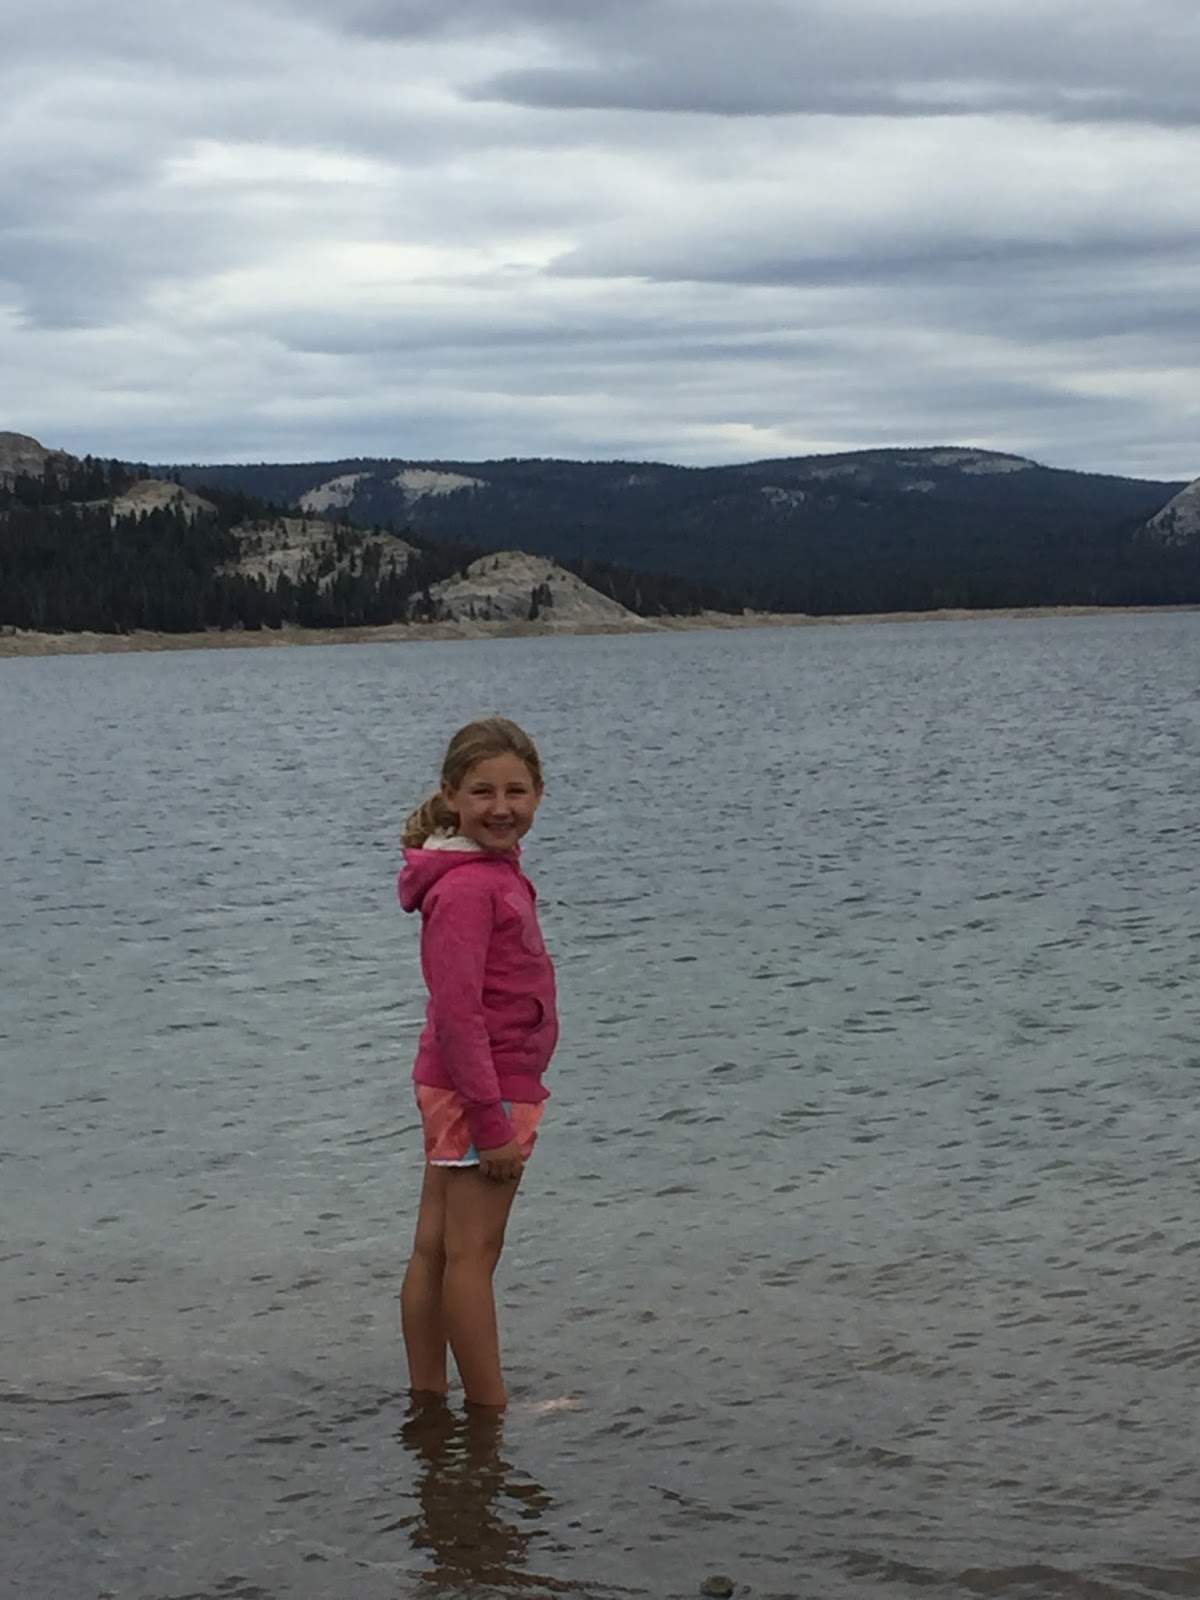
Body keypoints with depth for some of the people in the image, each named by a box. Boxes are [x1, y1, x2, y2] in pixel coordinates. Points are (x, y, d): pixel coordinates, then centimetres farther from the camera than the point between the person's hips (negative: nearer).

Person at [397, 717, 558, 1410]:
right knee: (471, 1252, -2)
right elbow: (457, 1013, -23)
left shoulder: (498, 872, 11)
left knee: (435, 1249, 12)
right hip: (482, 1091, -10)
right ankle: (491, 1412, 6)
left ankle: (427, 1399, 20)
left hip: (454, 1090, 10)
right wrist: (493, 1121, -23)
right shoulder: (467, 888, -20)